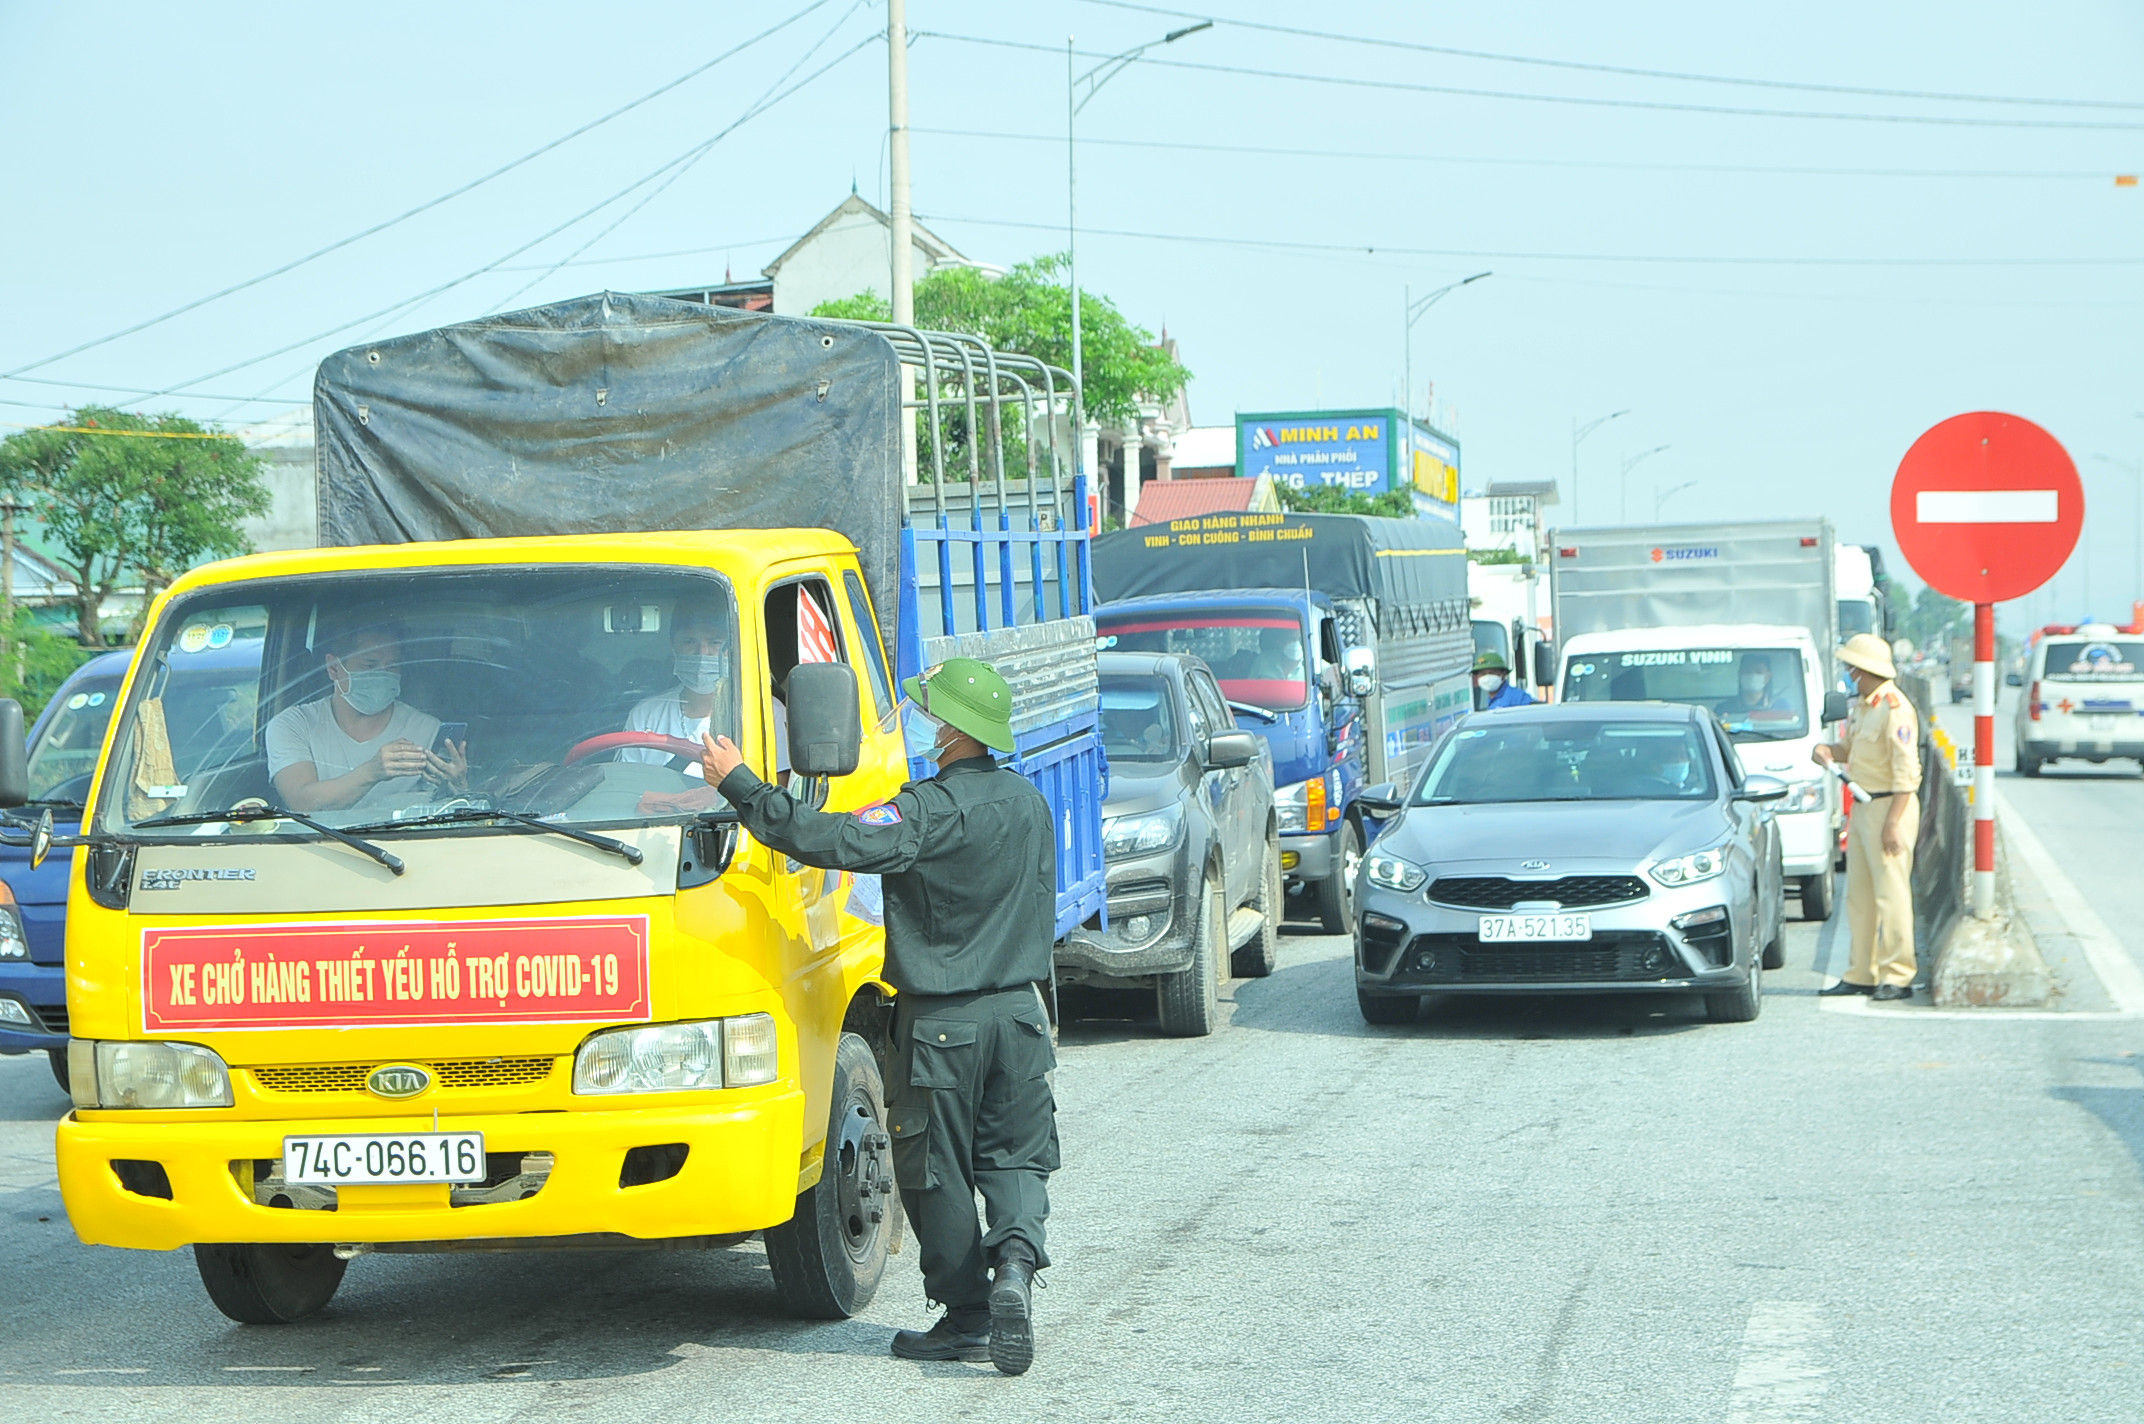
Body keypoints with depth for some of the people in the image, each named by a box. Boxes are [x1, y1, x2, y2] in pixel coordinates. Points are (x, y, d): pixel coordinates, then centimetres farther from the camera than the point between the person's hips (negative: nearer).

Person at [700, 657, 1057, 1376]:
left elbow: (834, 840, -27)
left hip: (941, 1021, -6)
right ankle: (1016, 1258, -14)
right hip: (1019, 1008, 6)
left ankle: (967, 1316, 9)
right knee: (1015, 1156, 12)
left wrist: (739, 785, -23)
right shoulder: (1028, 803, 6)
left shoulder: (930, 812, -18)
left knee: (937, 1172, 6)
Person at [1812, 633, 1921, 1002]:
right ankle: (1862, 975, 17)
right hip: (1862, 806, 10)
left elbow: (1907, 771, -19)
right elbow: (1852, 747, 28)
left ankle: (1897, 977, -4)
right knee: (1859, 895, 11)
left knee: (1891, 893, -7)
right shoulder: (1862, 706, 14)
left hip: (1889, 806, -10)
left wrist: (1893, 822, -23)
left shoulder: (1895, 709, -15)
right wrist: (1826, 751, 4)